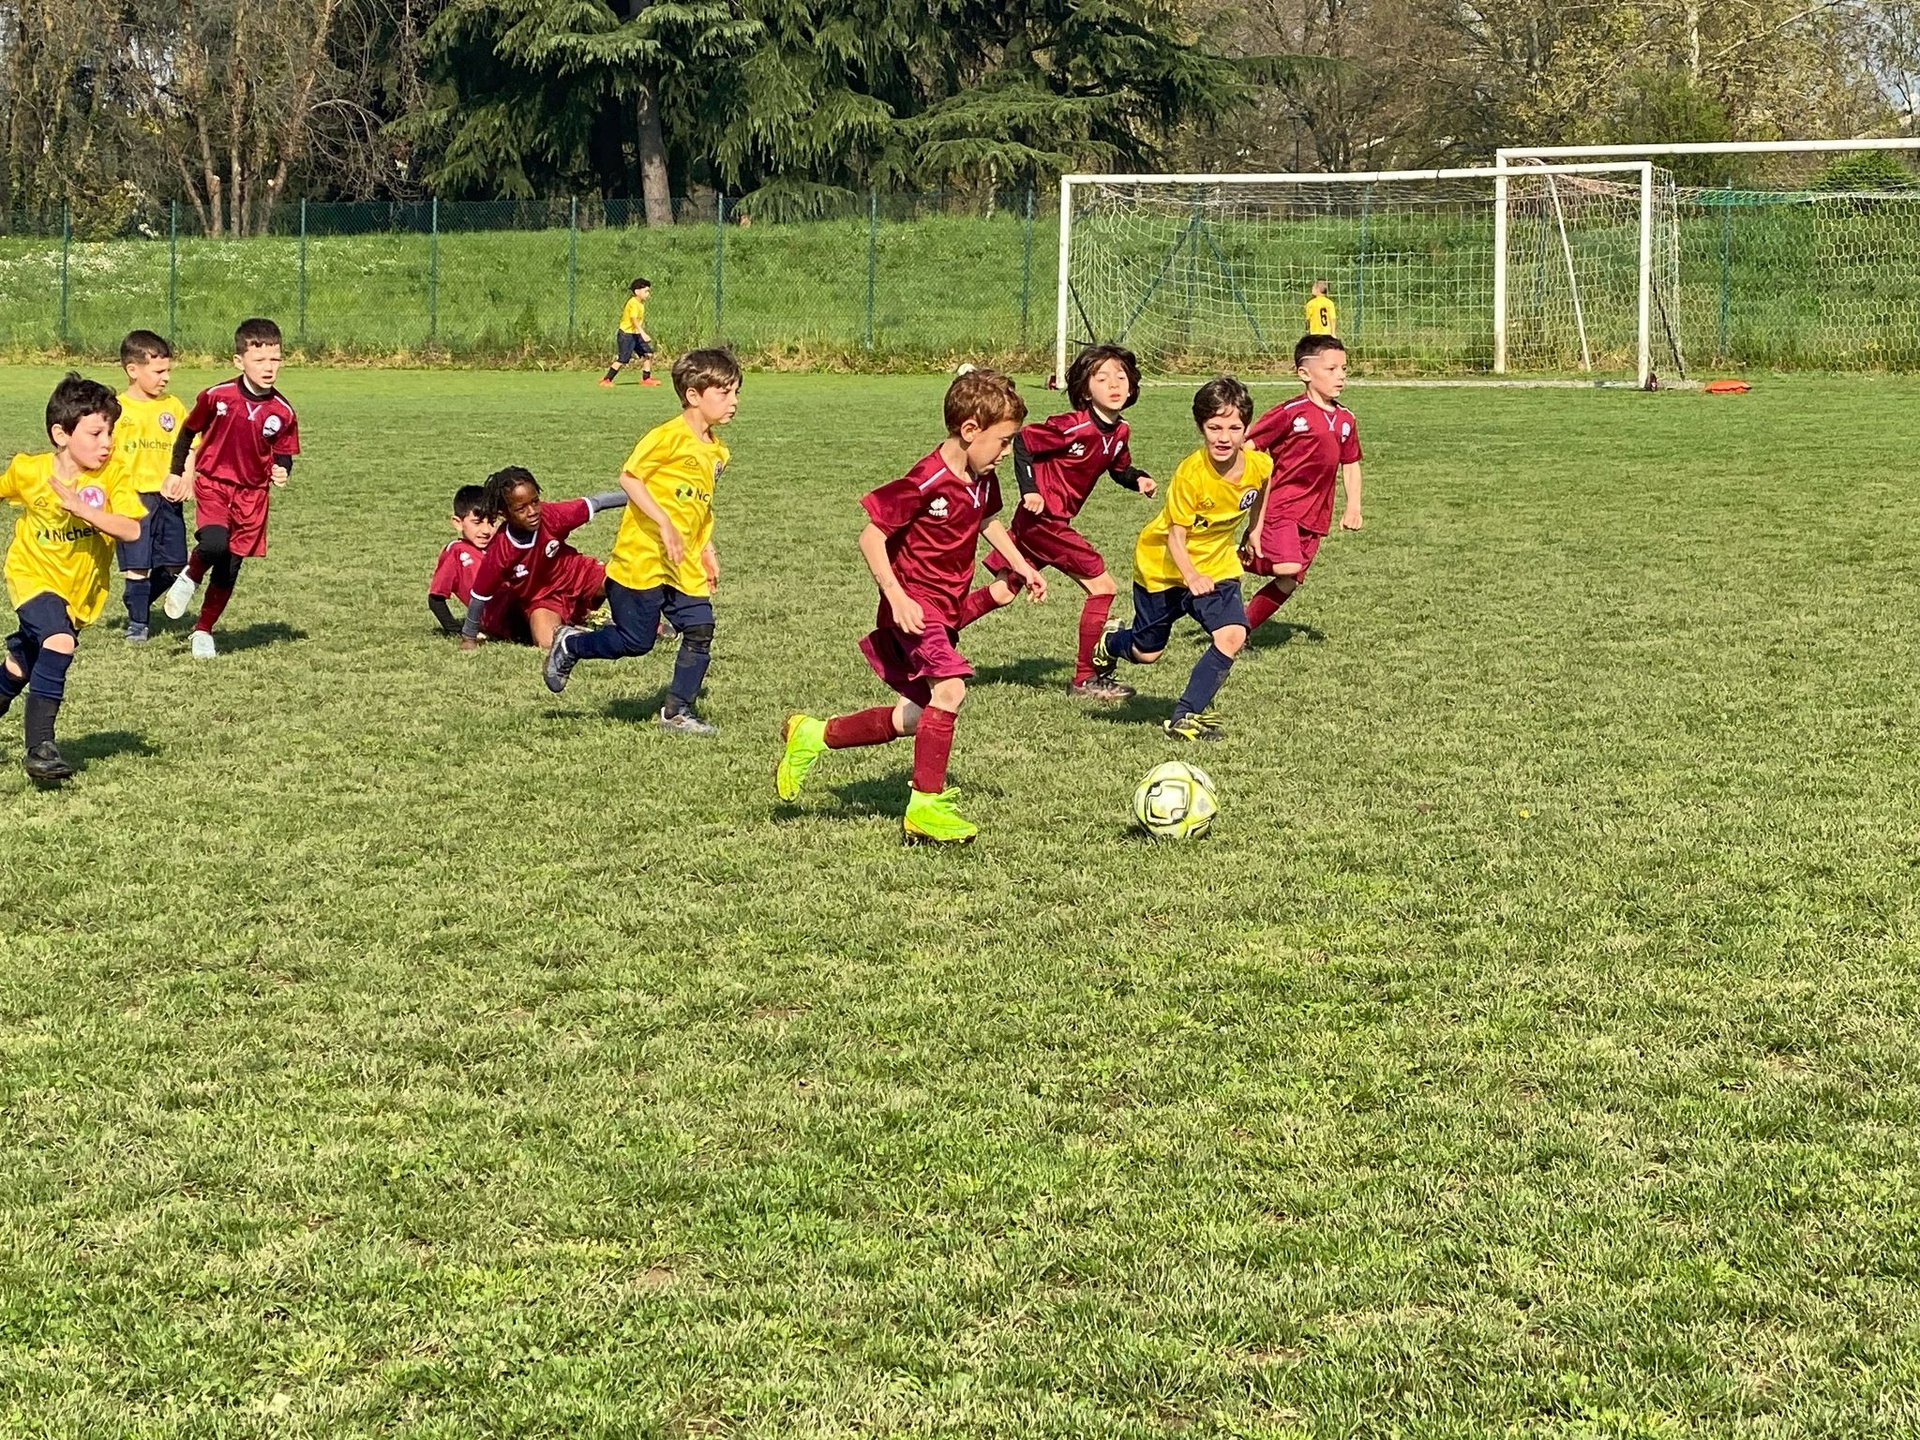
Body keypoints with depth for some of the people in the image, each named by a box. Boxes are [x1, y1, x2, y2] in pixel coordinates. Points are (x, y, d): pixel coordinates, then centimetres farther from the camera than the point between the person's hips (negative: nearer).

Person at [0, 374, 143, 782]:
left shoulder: (114, 477, -16)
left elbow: (132, 530, -29)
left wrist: (82, 508, -39)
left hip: (82, 588, 3)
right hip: (34, 576, -3)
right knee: (59, 643, -28)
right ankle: (40, 745, -24)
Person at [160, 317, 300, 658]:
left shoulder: (282, 412, -6)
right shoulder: (216, 396, -11)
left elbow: (284, 456, 7)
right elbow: (189, 430, 6)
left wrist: (282, 473, -16)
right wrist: (176, 473, 11)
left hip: (253, 493, 2)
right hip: (213, 482, -2)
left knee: (230, 568, 6)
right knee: (214, 544, -29)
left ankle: (204, 630, 26)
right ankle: (190, 578, 5)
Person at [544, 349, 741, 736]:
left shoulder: (717, 452, 12)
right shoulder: (669, 436, -14)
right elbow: (629, 477, -18)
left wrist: (707, 551, 18)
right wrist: (665, 525, -24)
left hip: (684, 566, 7)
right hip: (642, 556, -7)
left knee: (700, 631, -4)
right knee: (636, 641, -1)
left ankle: (678, 711, 8)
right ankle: (570, 645, 24)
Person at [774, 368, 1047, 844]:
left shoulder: (982, 480, 3)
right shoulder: (925, 482, -22)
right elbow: (871, 536, -19)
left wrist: (1022, 567, 18)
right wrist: (896, 597, -25)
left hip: (946, 608, 9)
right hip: (914, 603, -9)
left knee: (915, 719, 12)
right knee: (950, 688, -26)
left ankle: (813, 735, 28)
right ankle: (925, 806, -19)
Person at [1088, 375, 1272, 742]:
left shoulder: (1259, 465, -18)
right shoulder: (1191, 473, -31)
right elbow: (1175, 539, -25)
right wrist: (1191, 577, -41)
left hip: (1216, 565, 3)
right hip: (1162, 564, -3)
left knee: (1233, 635, -21)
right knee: (1146, 652, 12)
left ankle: (1187, 715, -8)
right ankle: (1110, 644, 50)